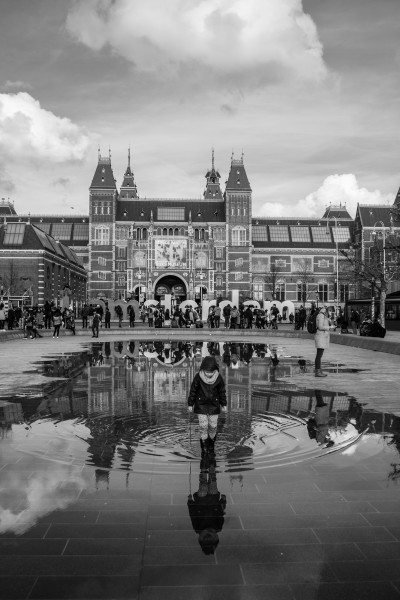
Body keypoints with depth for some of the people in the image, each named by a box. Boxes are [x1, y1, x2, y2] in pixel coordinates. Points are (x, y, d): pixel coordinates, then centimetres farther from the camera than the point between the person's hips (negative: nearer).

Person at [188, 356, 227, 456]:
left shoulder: (218, 377, -15)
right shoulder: (198, 377, -18)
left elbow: (222, 391, -1)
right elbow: (193, 390, -7)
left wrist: (224, 405, 5)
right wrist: (190, 404, -2)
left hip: (214, 406, 1)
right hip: (201, 405, -1)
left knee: (213, 427, 4)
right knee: (203, 427, -4)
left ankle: (211, 446, 26)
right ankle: (204, 448, 11)